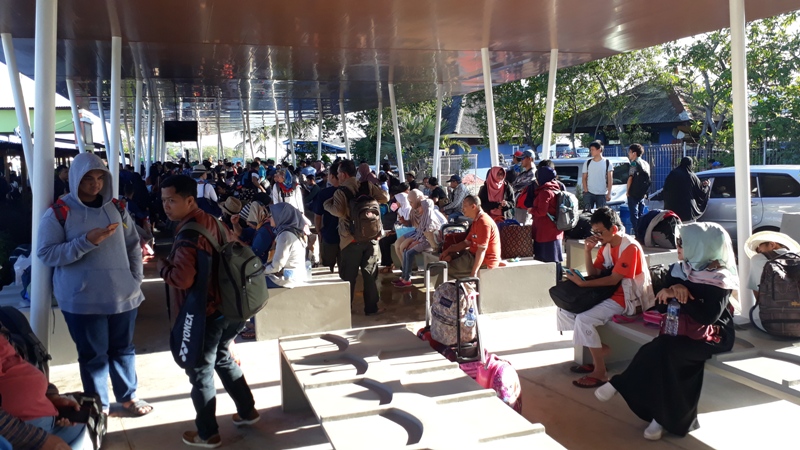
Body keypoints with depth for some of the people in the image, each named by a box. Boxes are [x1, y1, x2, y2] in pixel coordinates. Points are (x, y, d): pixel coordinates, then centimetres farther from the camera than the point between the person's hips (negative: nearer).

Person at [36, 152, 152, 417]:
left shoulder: (115, 207, 6)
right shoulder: (59, 213, -5)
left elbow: (133, 244, 12)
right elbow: (45, 254, -10)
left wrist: (136, 278, 5)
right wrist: (86, 241, -21)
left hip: (122, 294, 4)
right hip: (83, 299, -3)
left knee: (123, 348, 16)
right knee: (93, 354, 7)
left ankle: (128, 396, 32)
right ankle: (98, 405, 25)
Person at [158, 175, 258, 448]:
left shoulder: (189, 234, -24)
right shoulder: (210, 221, 5)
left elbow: (182, 278, -32)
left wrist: (162, 266, -11)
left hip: (202, 314, -9)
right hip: (221, 307, 9)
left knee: (200, 373, 8)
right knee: (222, 359, 26)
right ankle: (247, 411, 36)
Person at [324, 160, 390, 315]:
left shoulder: (341, 191, -11)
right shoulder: (367, 186, 3)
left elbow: (338, 211, -24)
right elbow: (385, 198, 2)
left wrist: (327, 204, -5)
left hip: (351, 239, -4)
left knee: (348, 275, 8)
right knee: (370, 274, 10)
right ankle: (371, 307, 15)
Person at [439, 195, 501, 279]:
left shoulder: (483, 222, -21)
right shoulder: (476, 220, 13)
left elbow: (482, 250, -27)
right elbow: (467, 242, 14)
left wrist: (473, 273, -31)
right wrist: (447, 250, 4)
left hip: (484, 263, -11)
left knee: (447, 268, -10)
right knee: (449, 257, 18)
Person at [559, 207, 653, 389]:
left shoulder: (630, 247, -19)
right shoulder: (606, 246, 7)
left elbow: (613, 280, -23)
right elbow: (594, 273, 4)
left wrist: (582, 283, -24)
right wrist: (587, 251, -10)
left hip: (627, 297, -9)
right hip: (608, 292, 9)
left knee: (583, 320, -26)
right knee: (564, 311, 0)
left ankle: (600, 373, -14)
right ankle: (599, 350, 4)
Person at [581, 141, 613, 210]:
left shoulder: (607, 163, 2)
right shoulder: (588, 162, 7)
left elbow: (610, 179, 0)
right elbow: (584, 178, 9)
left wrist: (609, 193, -7)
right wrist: (585, 190, -5)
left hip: (602, 194, -1)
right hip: (589, 194, 1)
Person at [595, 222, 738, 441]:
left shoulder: (721, 279, -12)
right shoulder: (679, 270, 6)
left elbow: (707, 318, -23)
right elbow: (662, 307, 7)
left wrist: (682, 295, -21)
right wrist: (669, 292, -14)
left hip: (713, 336, -5)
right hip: (682, 331, 5)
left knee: (663, 348, -30)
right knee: (662, 351, -26)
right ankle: (665, 415, -17)